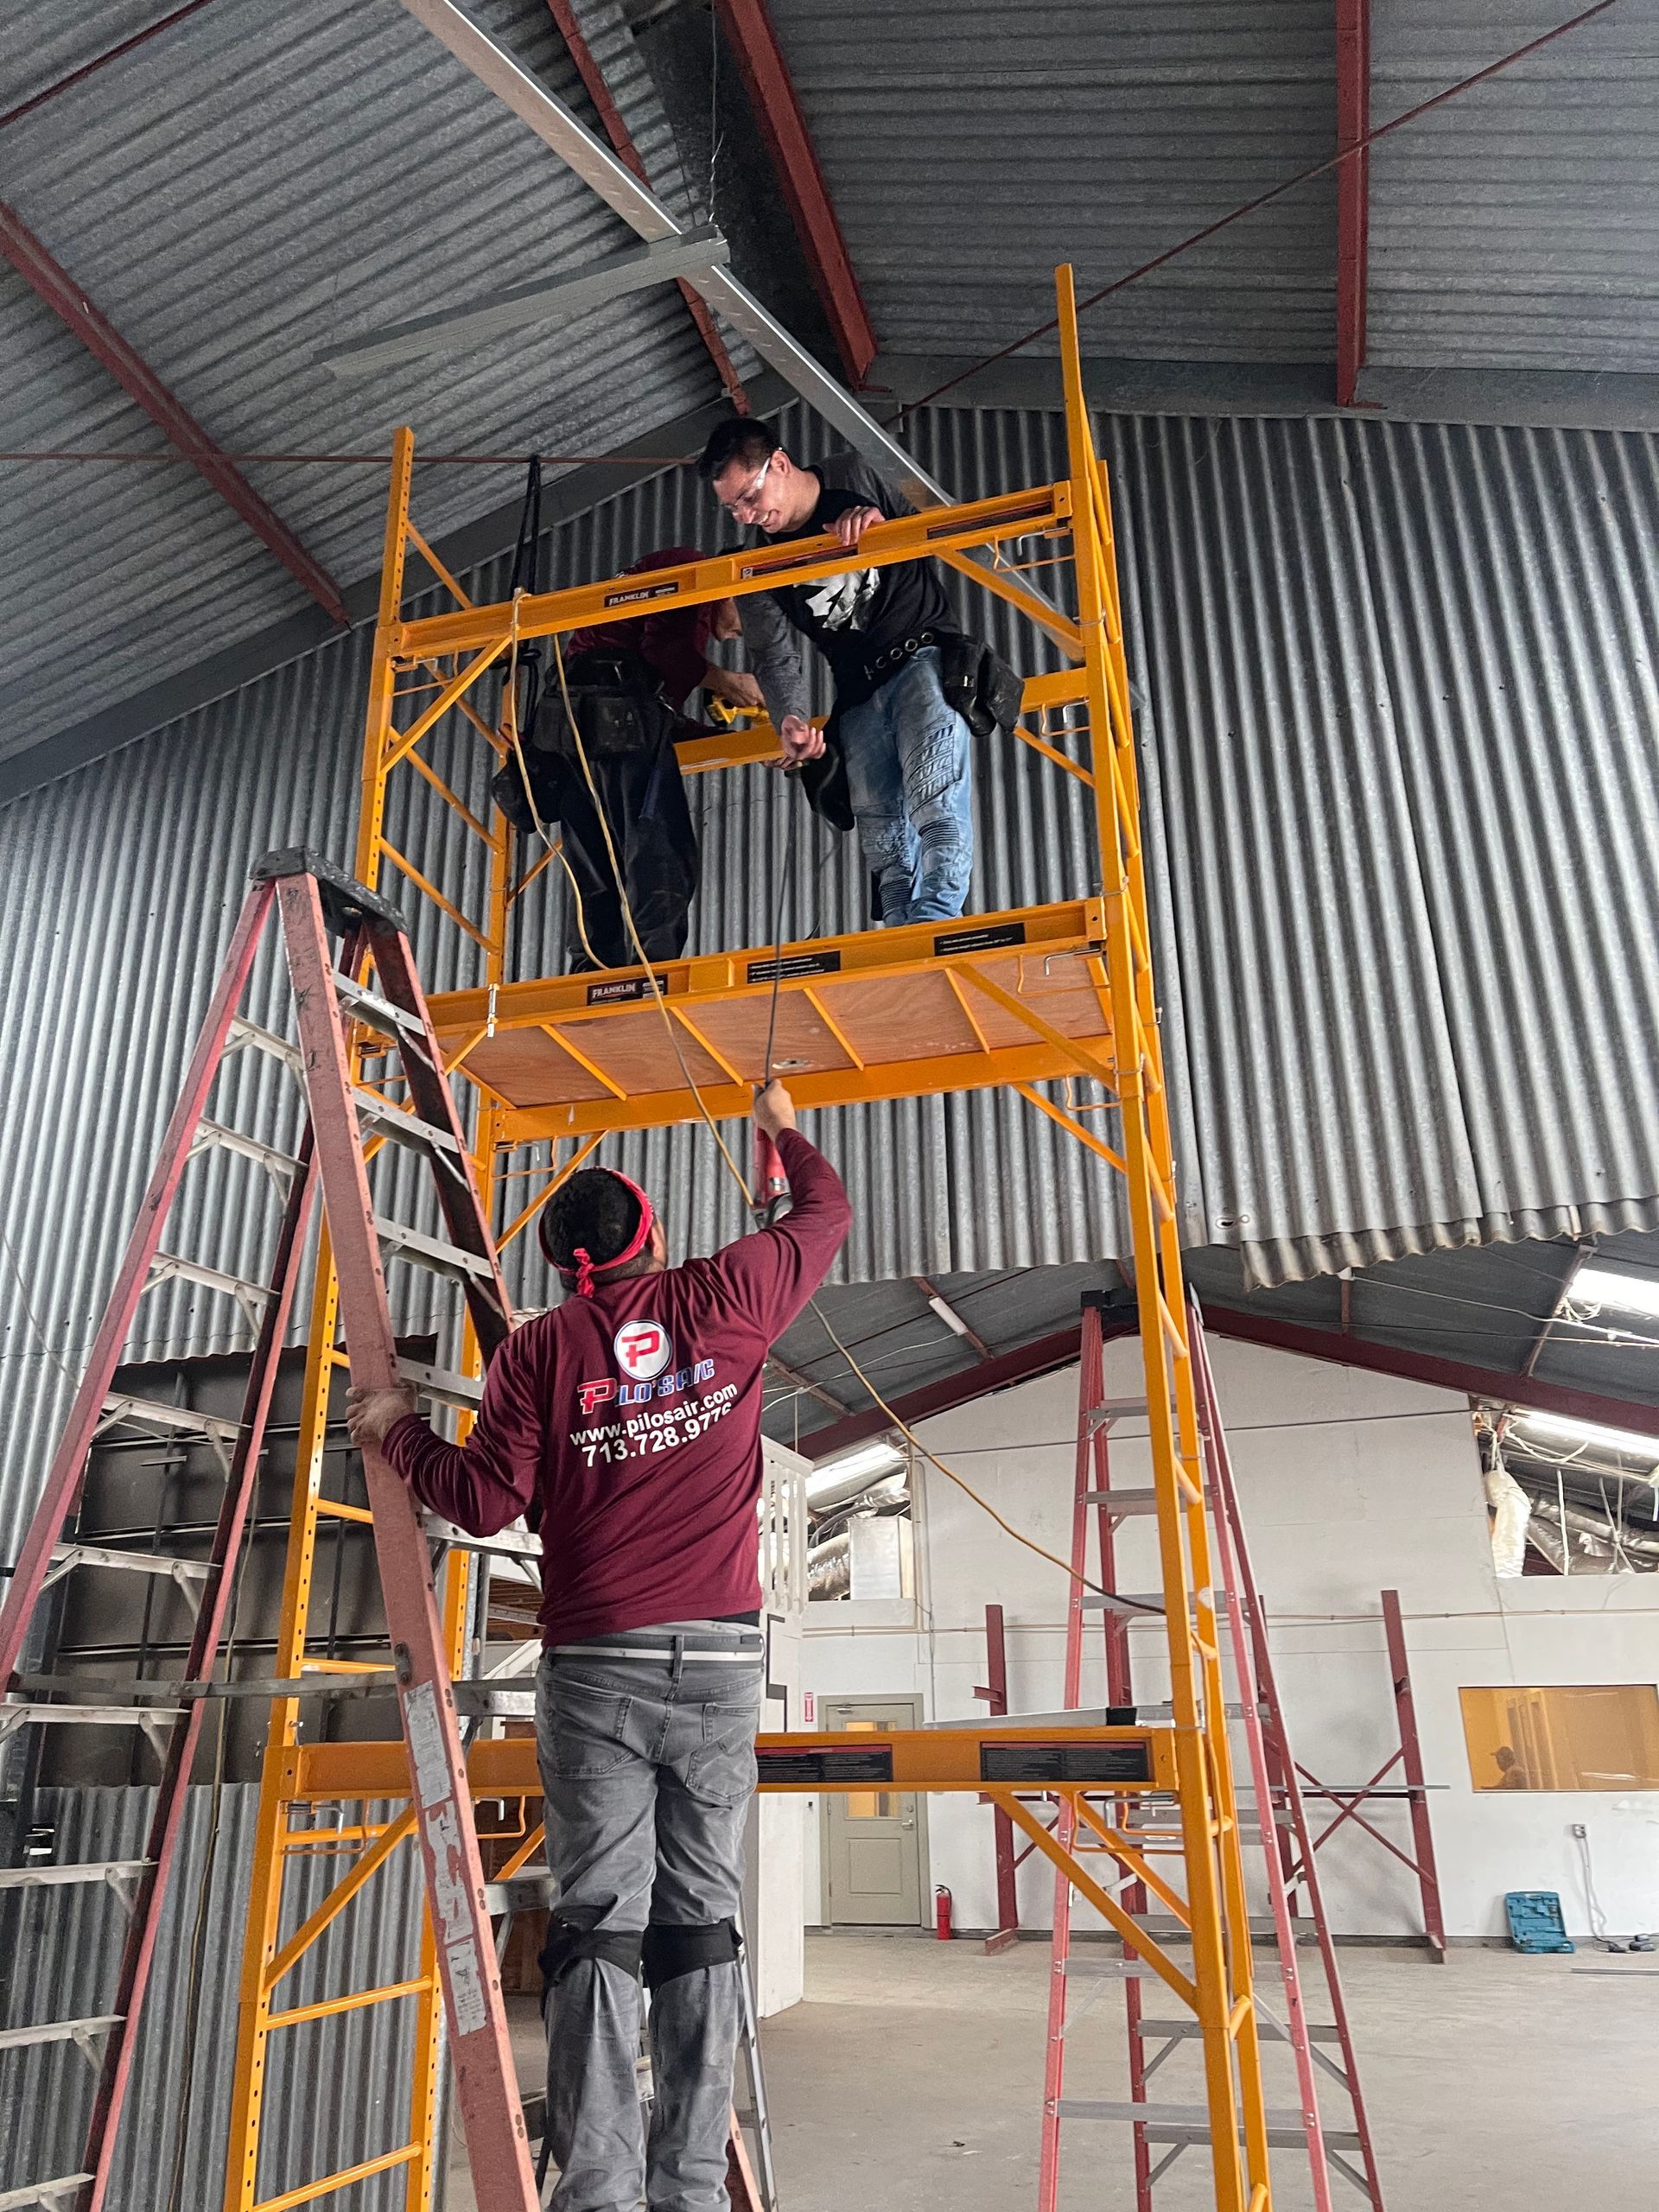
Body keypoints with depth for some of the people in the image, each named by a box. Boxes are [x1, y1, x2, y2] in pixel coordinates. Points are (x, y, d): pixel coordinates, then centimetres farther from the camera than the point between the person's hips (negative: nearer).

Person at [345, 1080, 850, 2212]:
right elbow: (827, 1214, 20)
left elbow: (487, 1501, -1)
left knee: (598, 1922, 3)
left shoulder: (542, 1347, 1)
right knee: (701, 1921, 8)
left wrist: (397, 1430, 15)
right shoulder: (727, 1298, 5)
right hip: (720, 1662, 1)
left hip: (595, 1666, -1)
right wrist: (787, 1130, 38)